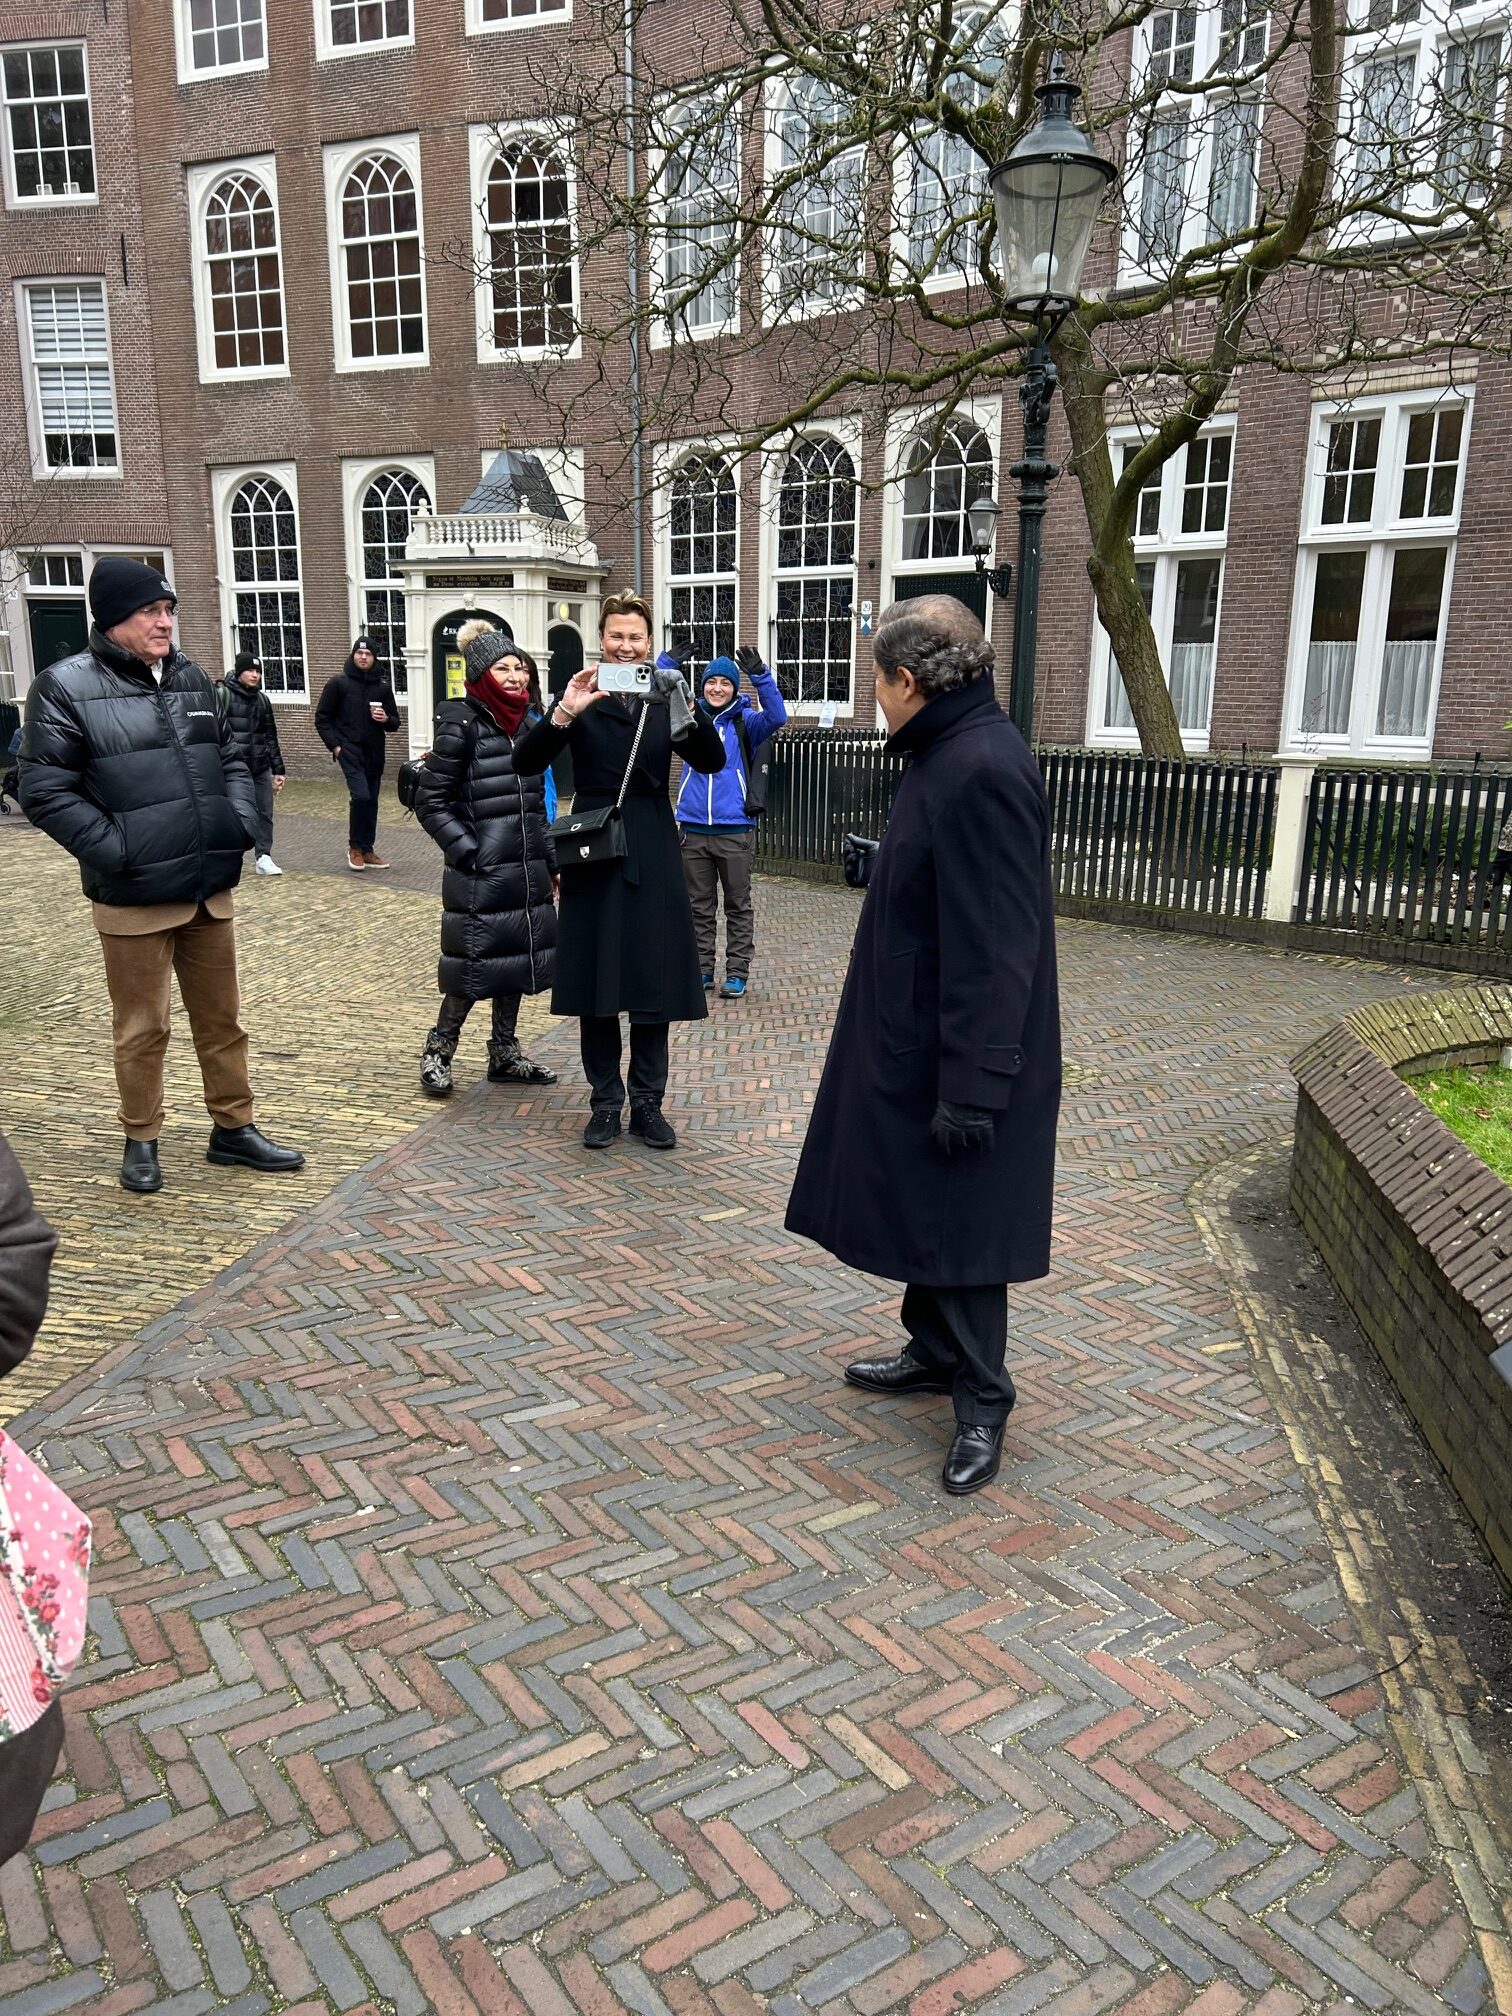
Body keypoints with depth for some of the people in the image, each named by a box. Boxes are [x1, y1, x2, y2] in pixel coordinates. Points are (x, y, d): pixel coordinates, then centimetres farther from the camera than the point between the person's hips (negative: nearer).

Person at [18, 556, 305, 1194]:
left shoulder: (191, 677, 11)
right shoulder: (66, 686, -7)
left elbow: (230, 758, 19)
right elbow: (45, 789, -10)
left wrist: (241, 822, 3)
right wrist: (115, 851, -16)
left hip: (211, 889, 6)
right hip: (134, 897, -5)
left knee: (222, 1018, 14)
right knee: (142, 1028, 7)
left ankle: (233, 1129, 28)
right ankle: (140, 1139, 25)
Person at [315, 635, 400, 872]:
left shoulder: (382, 685, 8)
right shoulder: (338, 683, -1)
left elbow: (395, 724, 13)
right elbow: (322, 718, 1)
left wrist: (386, 719, -9)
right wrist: (334, 745, -8)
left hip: (374, 753, 4)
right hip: (350, 750, -4)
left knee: (371, 801, 8)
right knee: (361, 795, -18)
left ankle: (367, 850, 18)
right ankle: (355, 847, -1)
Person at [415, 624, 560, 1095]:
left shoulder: (526, 724, 10)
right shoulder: (462, 725, -10)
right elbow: (430, 801, -10)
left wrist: (551, 861, 16)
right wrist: (467, 852, -16)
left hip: (526, 870, 7)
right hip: (481, 874, -7)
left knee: (518, 959, 12)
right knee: (475, 965, -3)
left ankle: (504, 1055, 25)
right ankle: (437, 1052, 15)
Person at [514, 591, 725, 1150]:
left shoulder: (664, 694, 5)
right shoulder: (580, 695, 0)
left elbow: (712, 761, -7)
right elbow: (525, 763, -10)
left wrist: (684, 706, -23)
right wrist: (564, 712, -25)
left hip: (651, 853, 1)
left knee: (654, 980, 5)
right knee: (595, 980, 4)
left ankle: (647, 1103, 17)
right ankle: (605, 1103, 17)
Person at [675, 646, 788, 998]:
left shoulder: (745, 721, 0)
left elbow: (776, 717, -18)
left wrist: (759, 675, -29)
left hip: (735, 829, -2)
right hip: (694, 829, 3)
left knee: (738, 905, 5)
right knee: (699, 905, 10)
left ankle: (737, 972, 12)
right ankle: (702, 968, 20)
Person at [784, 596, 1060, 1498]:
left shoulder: (983, 769, -24)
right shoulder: (948, 754, 7)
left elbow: (994, 947, -27)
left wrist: (970, 1085, -25)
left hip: (959, 1055, -10)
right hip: (914, 1041, 10)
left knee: (958, 1224, 2)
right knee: (921, 1211, 20)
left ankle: (983, 1401, 19)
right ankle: (936, 1351, 38)